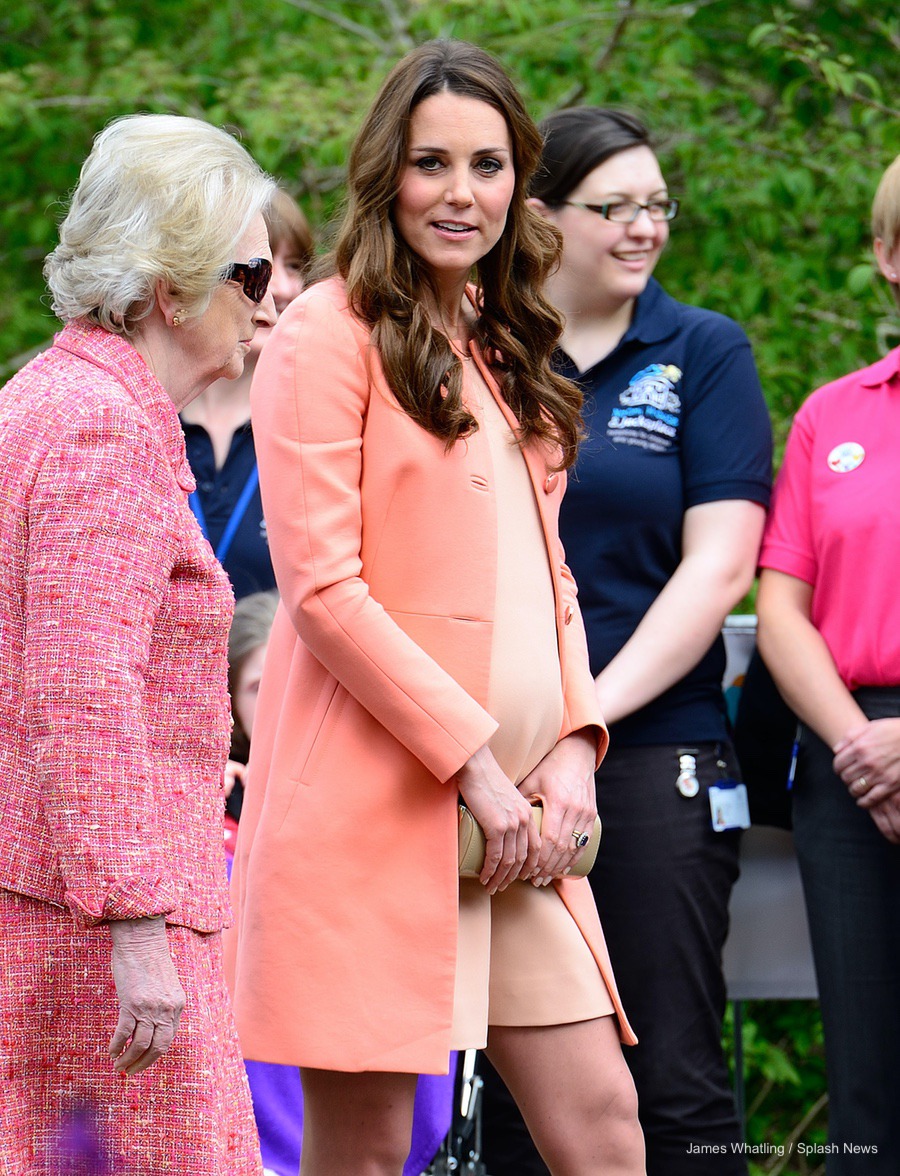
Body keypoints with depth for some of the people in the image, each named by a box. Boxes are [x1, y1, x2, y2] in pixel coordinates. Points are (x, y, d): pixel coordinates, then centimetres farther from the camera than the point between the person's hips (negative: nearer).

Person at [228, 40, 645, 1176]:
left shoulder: (503, 351, 20)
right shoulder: (331, 334, -4)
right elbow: (322, 588, -11)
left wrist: (571, 743, 3)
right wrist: (473, 760, -14)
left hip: (517, 816, 7)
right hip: (370, 805, -7)